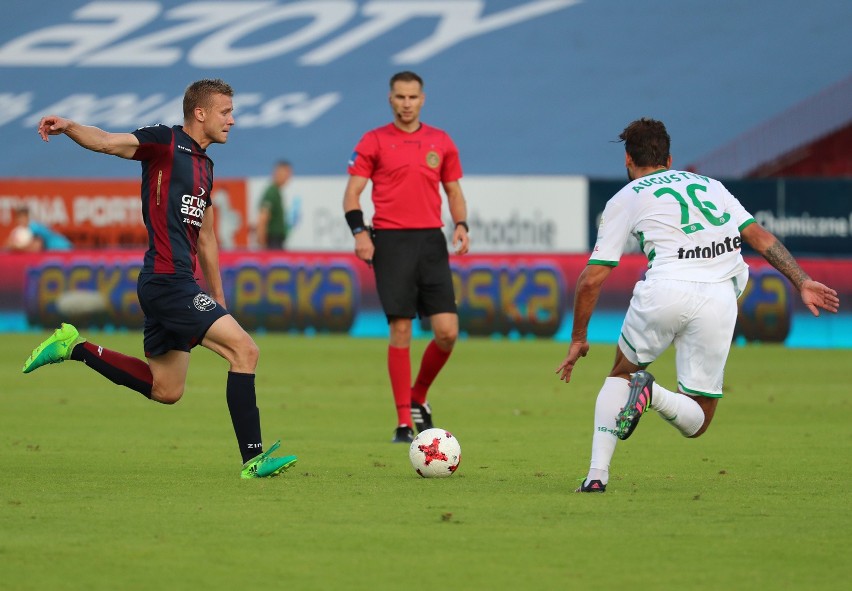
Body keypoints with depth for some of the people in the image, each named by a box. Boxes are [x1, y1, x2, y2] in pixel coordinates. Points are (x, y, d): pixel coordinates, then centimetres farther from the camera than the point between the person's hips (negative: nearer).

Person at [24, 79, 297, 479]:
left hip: (177, 286, 9)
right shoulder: (165, 143, -5)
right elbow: (107, 142, -19)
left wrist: (218, 299, 29)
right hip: (167, 279, -9)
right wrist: (70, 127, -40)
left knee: (166, 390, 14)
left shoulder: (205, 165, 20)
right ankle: (252, 458, -11)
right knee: (244, 351, -13)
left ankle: (75, 348, 21)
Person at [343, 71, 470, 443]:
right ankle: (404, 422, 0)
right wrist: (359, 231, -14)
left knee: (447, 331, -6)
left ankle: (418, 398, 20)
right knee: (401, 329, -6)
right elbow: (352, 193, 3)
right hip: (391, 241, -3)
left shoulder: (441, 143, 12)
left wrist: (461, 225, 0)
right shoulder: (373, 142, 4)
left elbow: (454, 192, 19)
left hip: (431, 242, 3)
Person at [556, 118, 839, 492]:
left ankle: (597, 474, 8)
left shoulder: (625, 199, 16)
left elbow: (591, 281, 13)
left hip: (665, 292, -2)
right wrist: (802, 282, 13)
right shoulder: (709, 185, 26)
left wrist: (578, 340, 22)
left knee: (620, 375, 25)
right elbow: (760, 237, 15)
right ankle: (655, 396, -20)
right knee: (696, 422, 13)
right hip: (719, 299, 2)